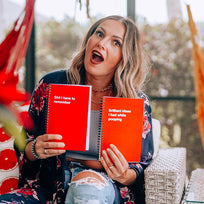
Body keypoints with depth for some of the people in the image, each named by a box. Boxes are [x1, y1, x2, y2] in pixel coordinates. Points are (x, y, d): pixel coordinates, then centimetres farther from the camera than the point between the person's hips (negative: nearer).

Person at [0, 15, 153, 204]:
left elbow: (142, 165, 4)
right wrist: (35, 150, -15)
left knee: (87, 184, -37)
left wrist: (124, 175, -20)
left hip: (106, 186, 0)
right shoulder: (51, 84, 2)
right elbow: (24, 146, 9)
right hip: (50, 186, 0)